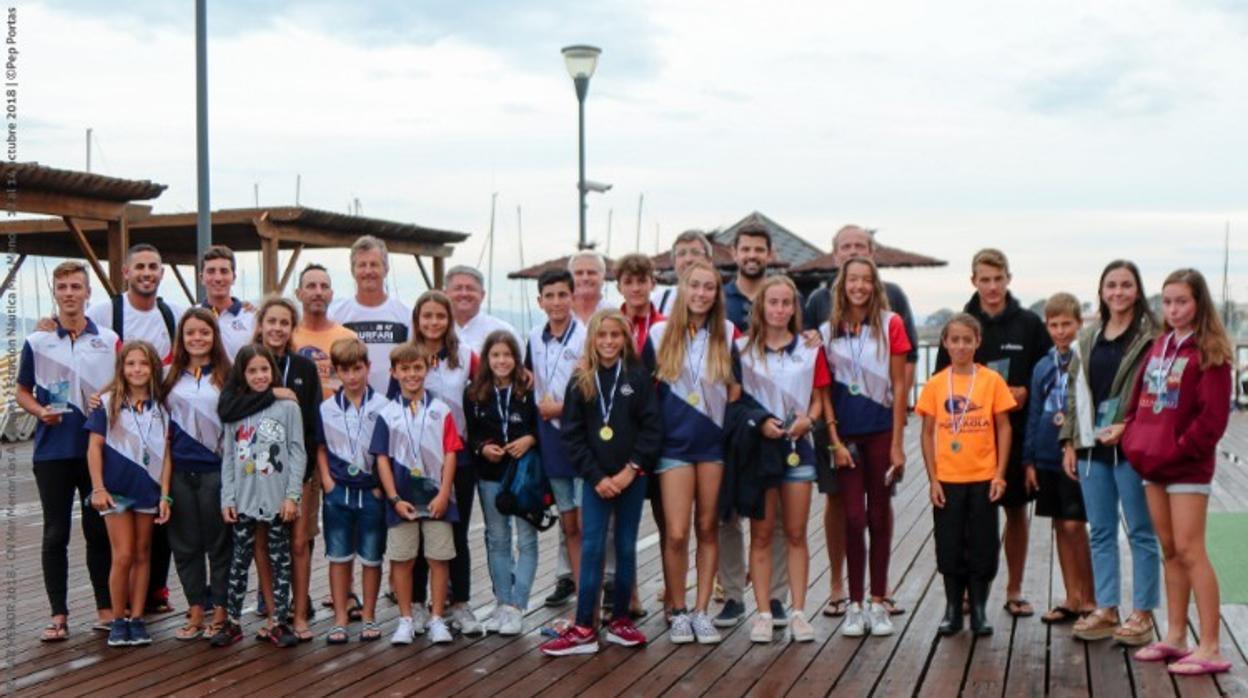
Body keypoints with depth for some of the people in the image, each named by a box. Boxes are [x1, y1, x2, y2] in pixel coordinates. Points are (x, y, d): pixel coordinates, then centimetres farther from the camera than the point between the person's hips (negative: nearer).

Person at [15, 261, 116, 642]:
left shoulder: (109, 340, 5)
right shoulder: (36, 342, 2)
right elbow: (23, 393, 8)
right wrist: (40, 411, -12)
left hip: (99, 449, 1)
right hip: (52, 452, 0)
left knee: (99, 532, 7)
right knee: (55, 534, 4)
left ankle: (106, 609, 16)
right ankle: (59, 615, 12)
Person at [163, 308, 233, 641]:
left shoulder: (225, 376, -1)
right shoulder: (171, 377, 9)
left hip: (215, 470, -4)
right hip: (180, 470, 4)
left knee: (218, 542, 4)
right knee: (185, 544, 8)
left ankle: (220, 612, 12)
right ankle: (196, 612, 17)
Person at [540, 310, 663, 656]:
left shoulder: (638, 376, 0)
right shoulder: (580, 382, 2)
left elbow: (652, 427, -4)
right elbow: (572, 435, 0)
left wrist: (631, 469, -11)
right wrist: (597, 477, -8)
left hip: (632, 477, 0)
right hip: (596, 479, 0)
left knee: (626, 547, 8)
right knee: (592, 549, -2)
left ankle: (620, 620, 19)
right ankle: (583, 629, -1)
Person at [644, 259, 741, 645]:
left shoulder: (727, 334, 3)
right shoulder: (660, 333, 1)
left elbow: (735, 389, 9)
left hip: (715, 441, 1)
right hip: (675, 443, -1)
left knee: (708, 528, 7)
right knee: (677, 534, -5)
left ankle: (701, 610, 17)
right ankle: (679, 611, 12)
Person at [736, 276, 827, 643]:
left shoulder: (810, 349, 5)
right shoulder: (743, 349, 0)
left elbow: (818, 399, 10)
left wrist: (808, 419, -10)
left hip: (798, 446, 1)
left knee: (796, 533, 6)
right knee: (761, 534, 3)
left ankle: (798, 611, 11)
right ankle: (763, 613, 8)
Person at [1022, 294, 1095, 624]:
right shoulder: (1043, 367, 9)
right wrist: (1029, 460, 10)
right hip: (1047, 458, 5)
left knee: (1075, 526, -5)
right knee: (1060, 527, 11)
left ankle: (1089, 598, 9)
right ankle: (1072, 598, 20)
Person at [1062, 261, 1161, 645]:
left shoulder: (1149, 336, -5)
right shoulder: (1088, 339, 14)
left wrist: (1125, 427, -18)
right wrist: (1070, 442, 10)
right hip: (1092, 447, 6)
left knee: (1140, 531, 3)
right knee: (1100, 533, 11)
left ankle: (1142, 614, 11)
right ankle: (1106, 611, 19)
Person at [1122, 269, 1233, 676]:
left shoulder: (1209, 353, -9)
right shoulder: (1159, 346, 13)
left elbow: (1214, 414, -15)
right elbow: (1139, 399, 16)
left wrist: (1181, 448, -15)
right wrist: (1134, 440, 5)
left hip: (1187, 466, -7)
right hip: (1153, 464, 7)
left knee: (1189, 550, -8)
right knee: (1169, 550, 11)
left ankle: (1210, 648, -4)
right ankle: (1175, 637, 19)